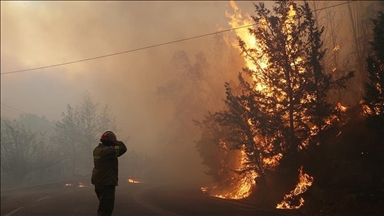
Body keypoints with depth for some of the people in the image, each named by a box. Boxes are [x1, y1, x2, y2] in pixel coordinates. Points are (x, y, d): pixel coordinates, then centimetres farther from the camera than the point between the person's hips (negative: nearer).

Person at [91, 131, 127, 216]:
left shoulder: (97, 149, 7)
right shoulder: (106, 150, -22)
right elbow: (122, 148, -23)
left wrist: (114, 143, 10)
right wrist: (115, 142, -12)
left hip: (99, 182, 10)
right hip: (106, 183, -10)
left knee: (103, 206, 23)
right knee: (106, 208, -4)